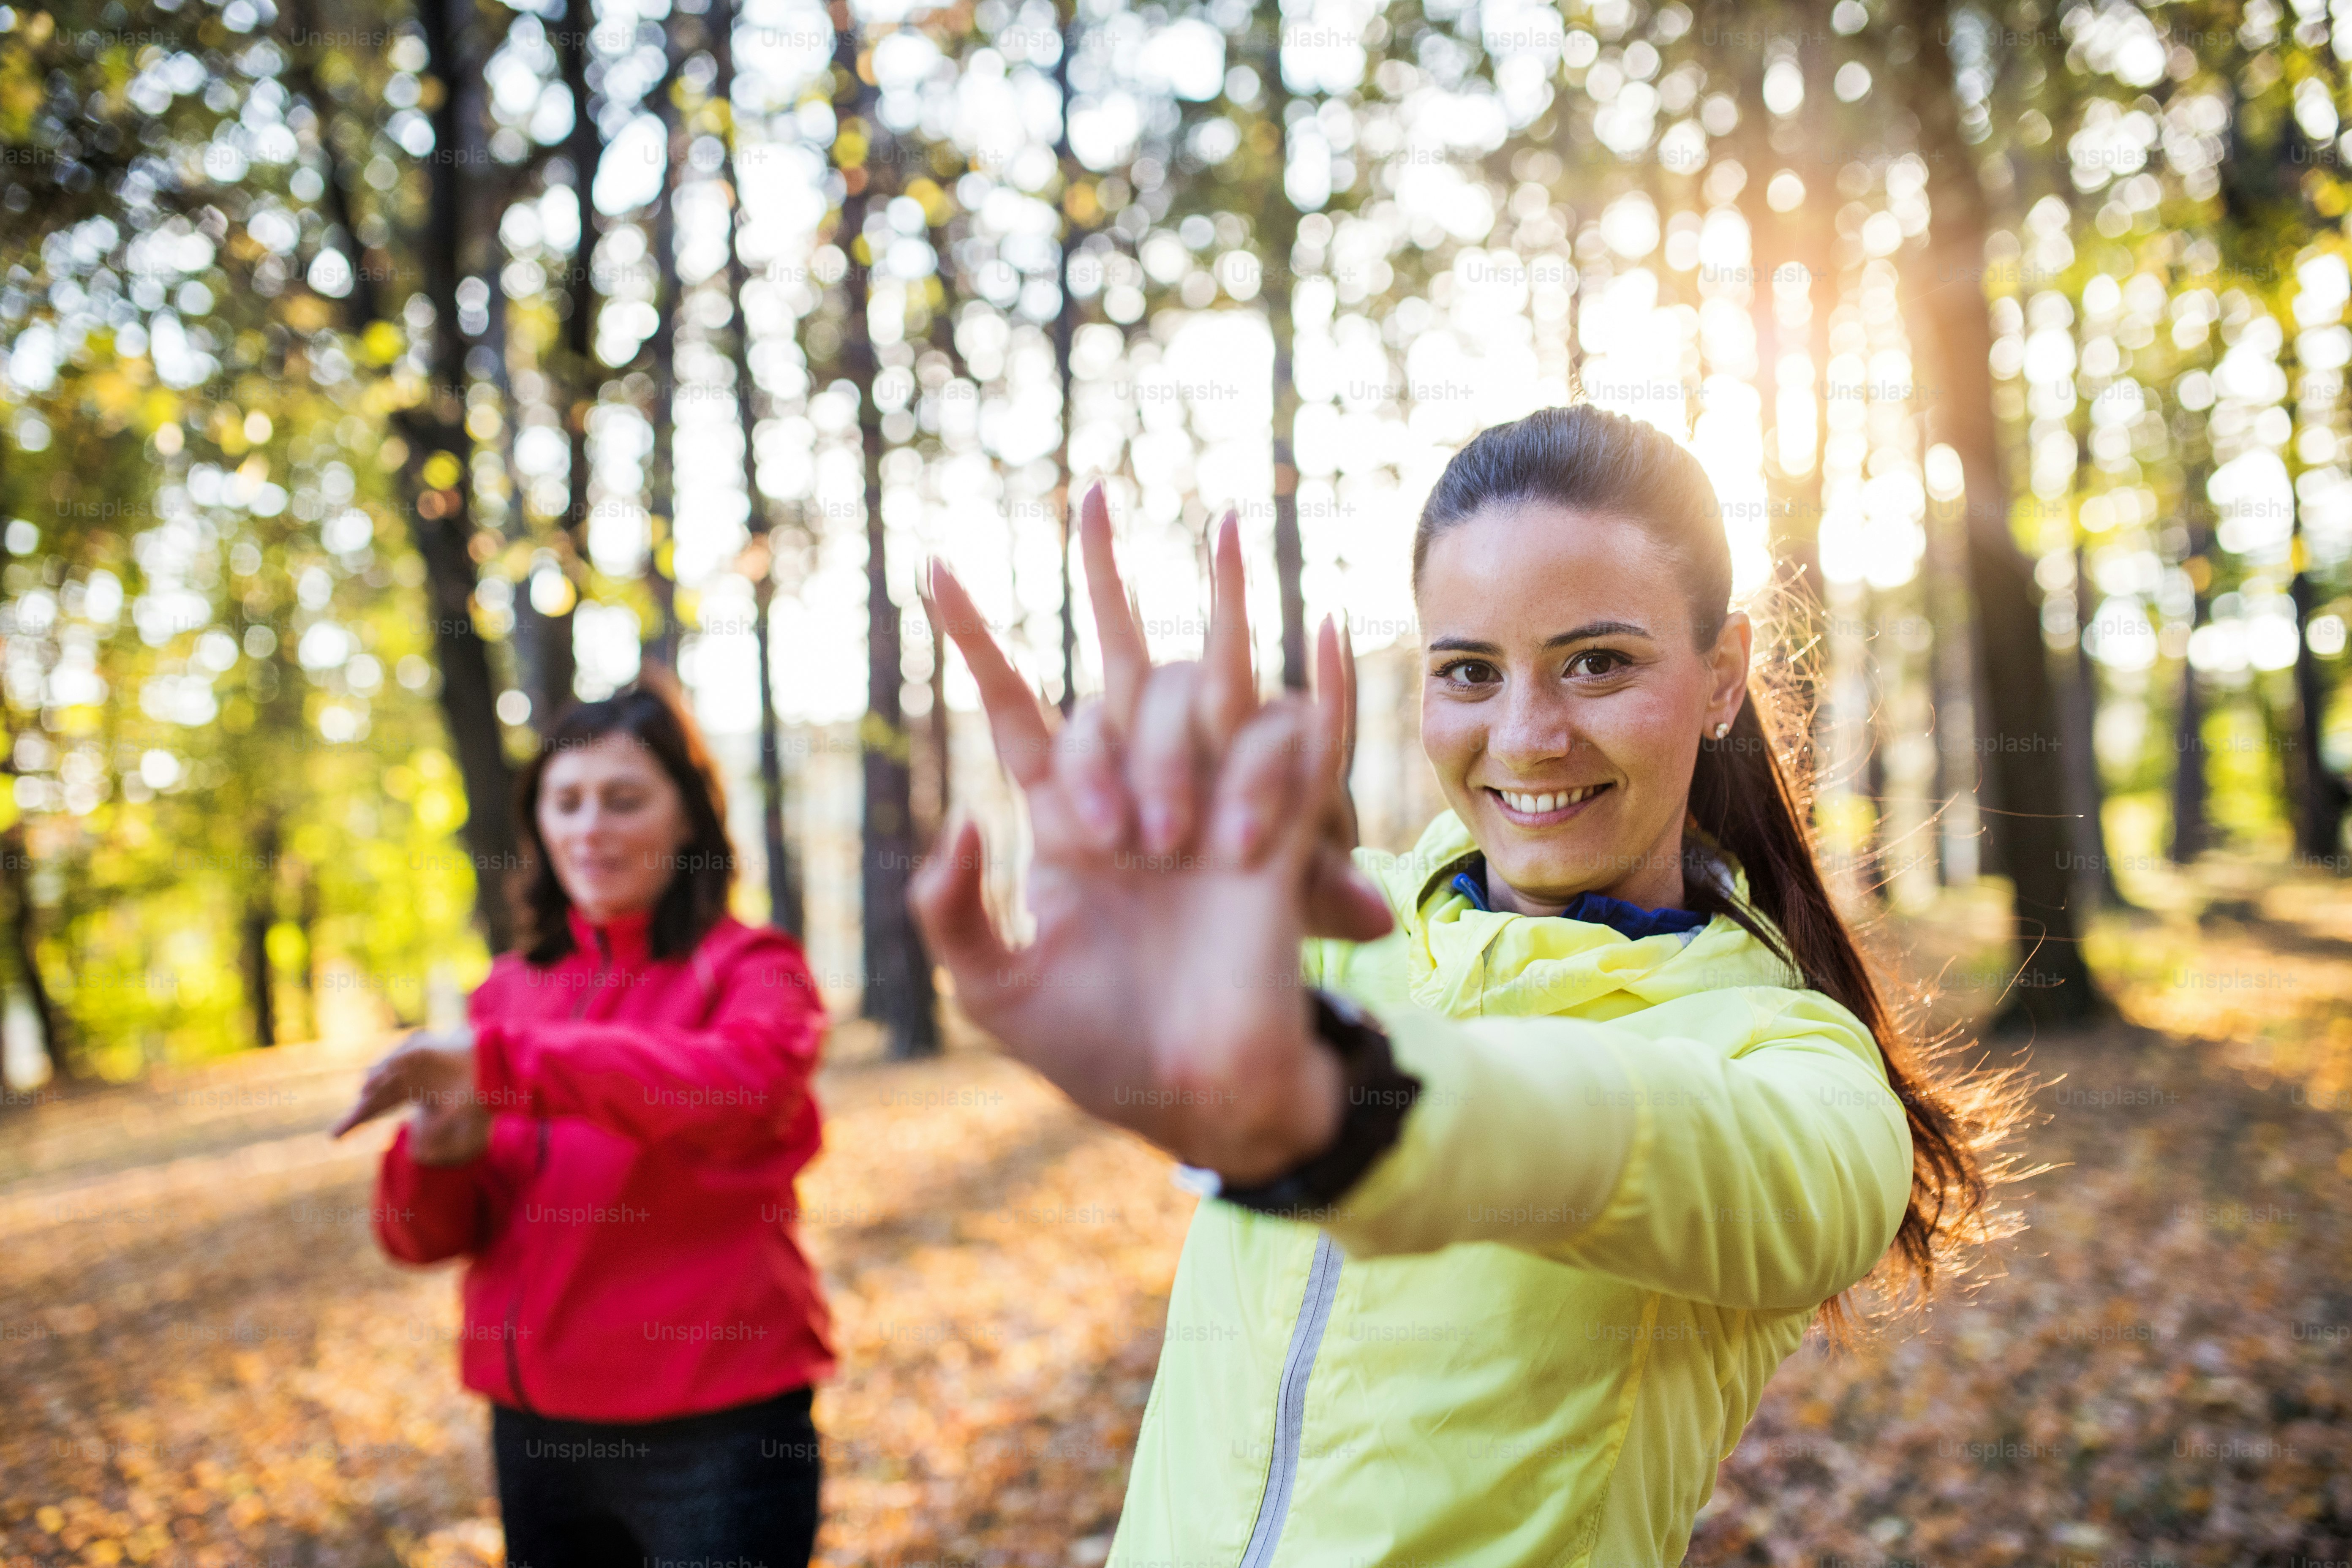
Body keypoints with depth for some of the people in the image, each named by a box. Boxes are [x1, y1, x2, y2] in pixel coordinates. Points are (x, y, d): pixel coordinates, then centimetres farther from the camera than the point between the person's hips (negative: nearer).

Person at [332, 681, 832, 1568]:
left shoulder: (748, 971, -5)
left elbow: (735, 1080, -29)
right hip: (536, 1426, 5)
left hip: (711, 1433, -4)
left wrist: (501, 1061, -33)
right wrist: (437, 1160, -16)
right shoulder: (511, 988, 8)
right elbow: (421, 1237, 7)